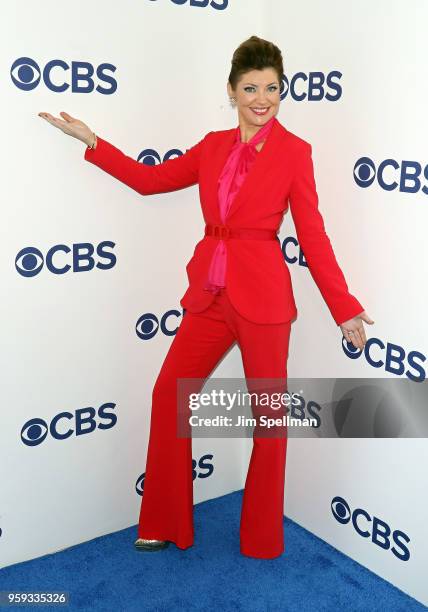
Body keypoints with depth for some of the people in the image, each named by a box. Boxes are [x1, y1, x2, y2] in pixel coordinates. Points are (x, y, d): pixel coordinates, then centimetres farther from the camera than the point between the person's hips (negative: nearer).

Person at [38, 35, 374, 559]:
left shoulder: (294, 151, -4)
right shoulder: (214, 146, 10)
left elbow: (312, 234, -3)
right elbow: (151, 179, 16)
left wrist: (345, 308, -4)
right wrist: (90, 140, 15)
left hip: (262, 297, -5)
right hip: (209, 295, 5)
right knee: (167, 396, 8)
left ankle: (262, 539, 26)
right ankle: (166, 526, 26)